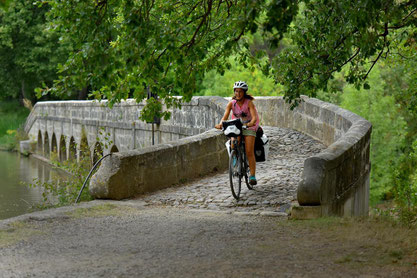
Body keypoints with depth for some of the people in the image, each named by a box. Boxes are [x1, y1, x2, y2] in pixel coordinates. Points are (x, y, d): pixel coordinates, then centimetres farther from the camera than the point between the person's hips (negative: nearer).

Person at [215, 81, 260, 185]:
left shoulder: (249, 103, -18)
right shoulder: (231, 103, -10)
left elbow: (254, 117, -29)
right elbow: (225, 116, -21)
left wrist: (251, 123, -51)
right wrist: (220, 124, -41)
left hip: (249, 127, -3)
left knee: (249, 152, -14)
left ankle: (252, 176, -10)